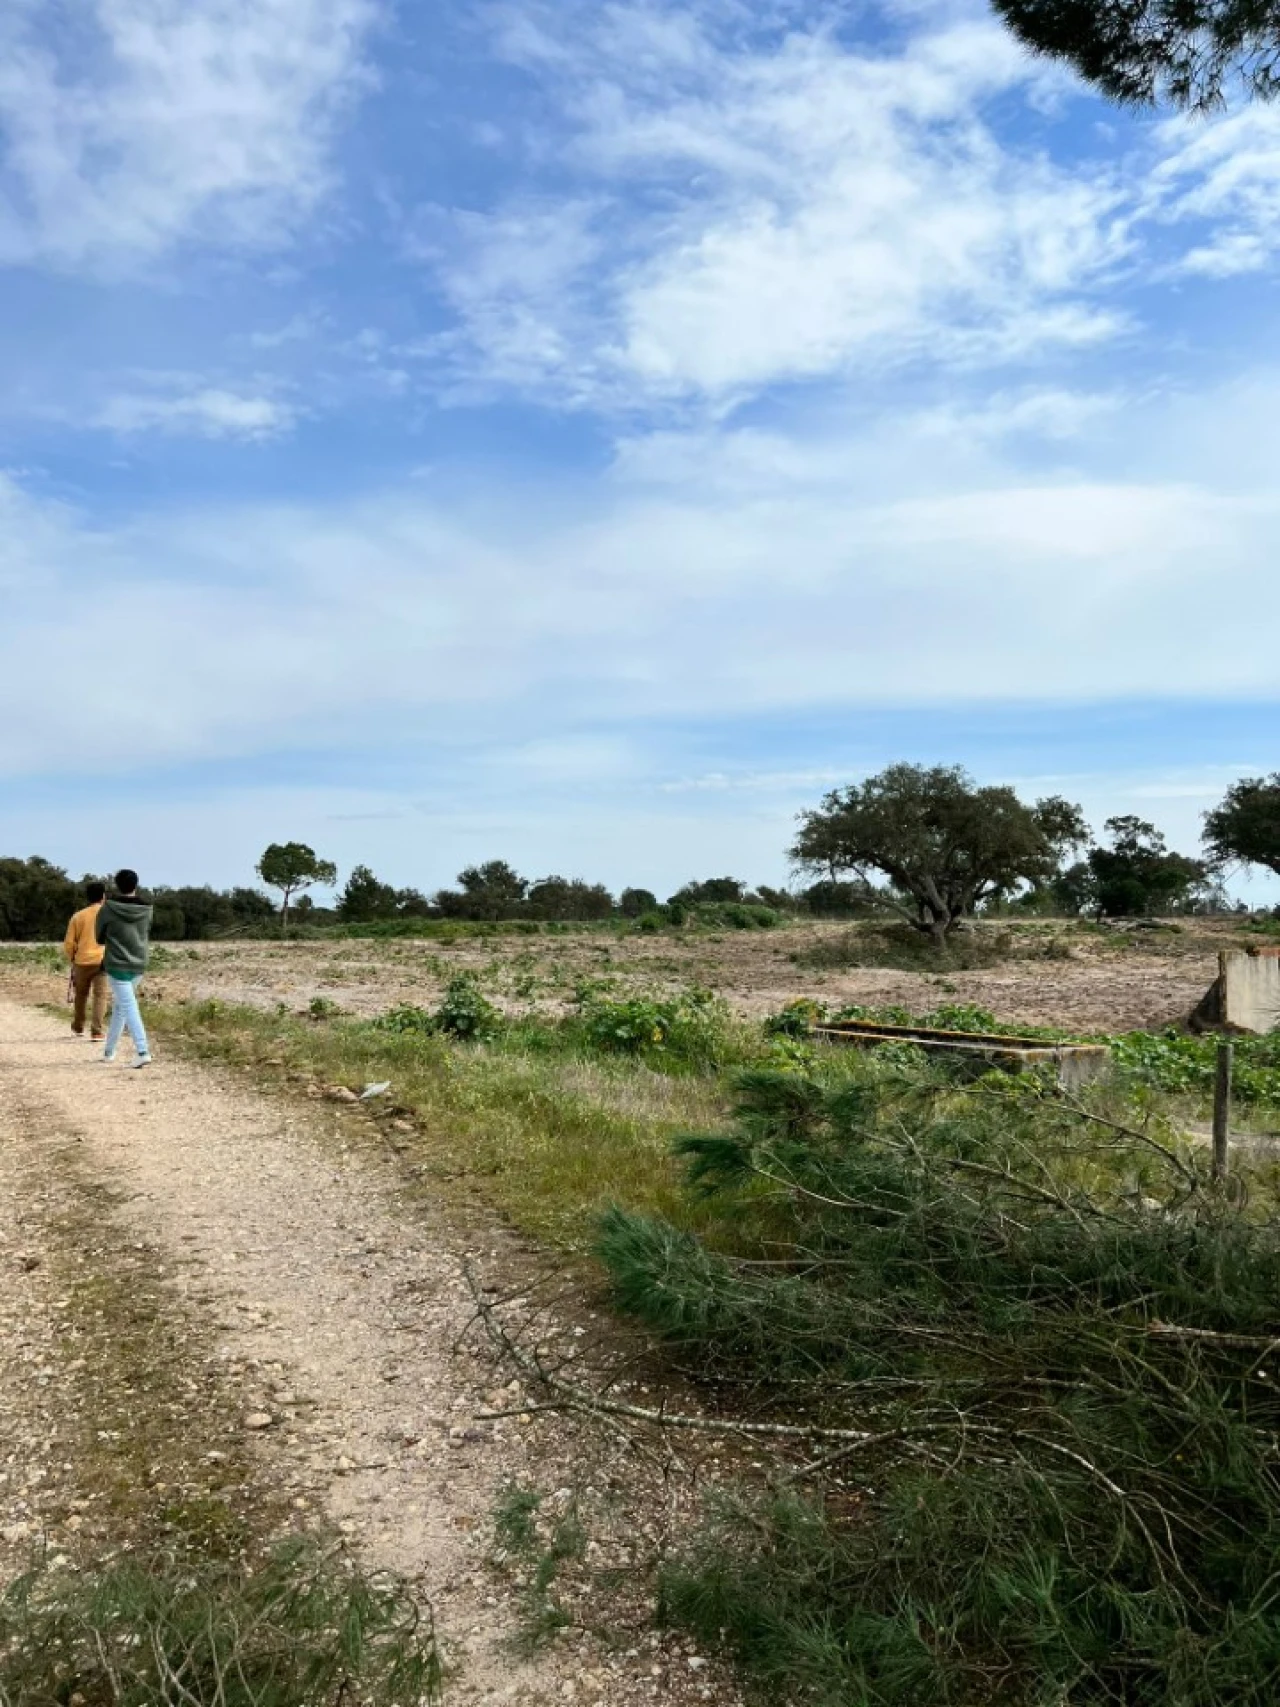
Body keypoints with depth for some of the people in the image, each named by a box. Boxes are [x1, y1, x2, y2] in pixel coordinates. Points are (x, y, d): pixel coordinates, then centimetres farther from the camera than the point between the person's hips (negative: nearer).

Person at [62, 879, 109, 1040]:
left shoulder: (78, 916, 4)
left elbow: (69, 944, 4)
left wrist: (72, 958, 21)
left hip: (82, 961, 2)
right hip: (102, 961, -2)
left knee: (81, 995, 20)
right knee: (100, 995, -2)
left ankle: (78, 1027, 35)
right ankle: (97, 1031, -13)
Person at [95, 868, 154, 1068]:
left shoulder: (108, 908, -10)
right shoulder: (146, 909, -2)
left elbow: (99, 937, 2)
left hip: (117, 964, -4)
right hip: (139, 964, 4)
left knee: (128, 1007, -7)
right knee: (120, 1005, 19)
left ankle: (143, 1052, -19)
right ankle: (109, 1050, 28)